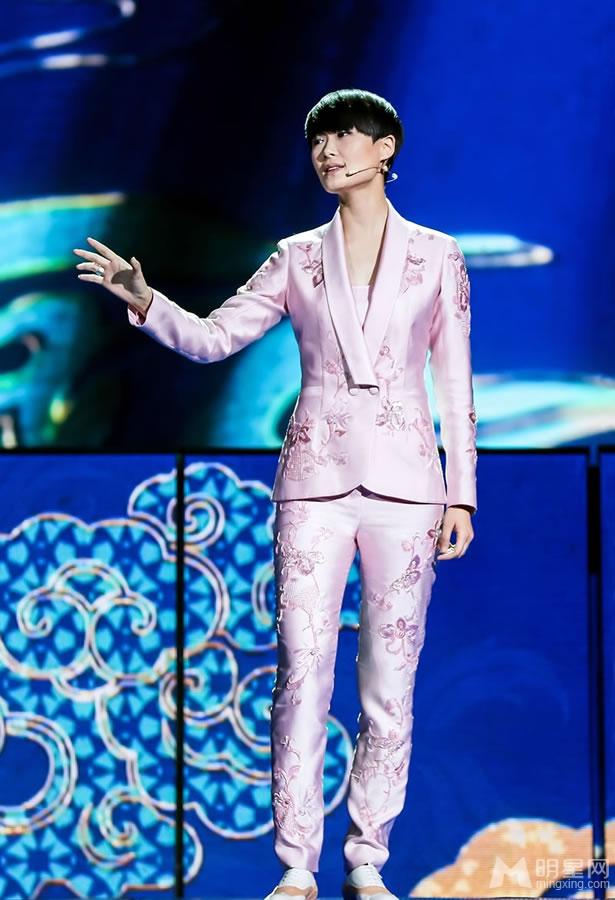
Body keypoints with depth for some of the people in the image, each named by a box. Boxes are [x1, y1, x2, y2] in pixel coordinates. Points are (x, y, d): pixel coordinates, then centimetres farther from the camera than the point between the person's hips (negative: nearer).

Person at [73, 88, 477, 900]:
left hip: (403, 481, -1)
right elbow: (212, 338, 5)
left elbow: (455, 382, 6)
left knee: (391, 681, 1)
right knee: (302, 674, -5)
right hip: (316, 477, 1)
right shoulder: (298, 259, 9)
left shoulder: (437, 256, 6)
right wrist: (144, 300, -13)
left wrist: (461, 494, 1)